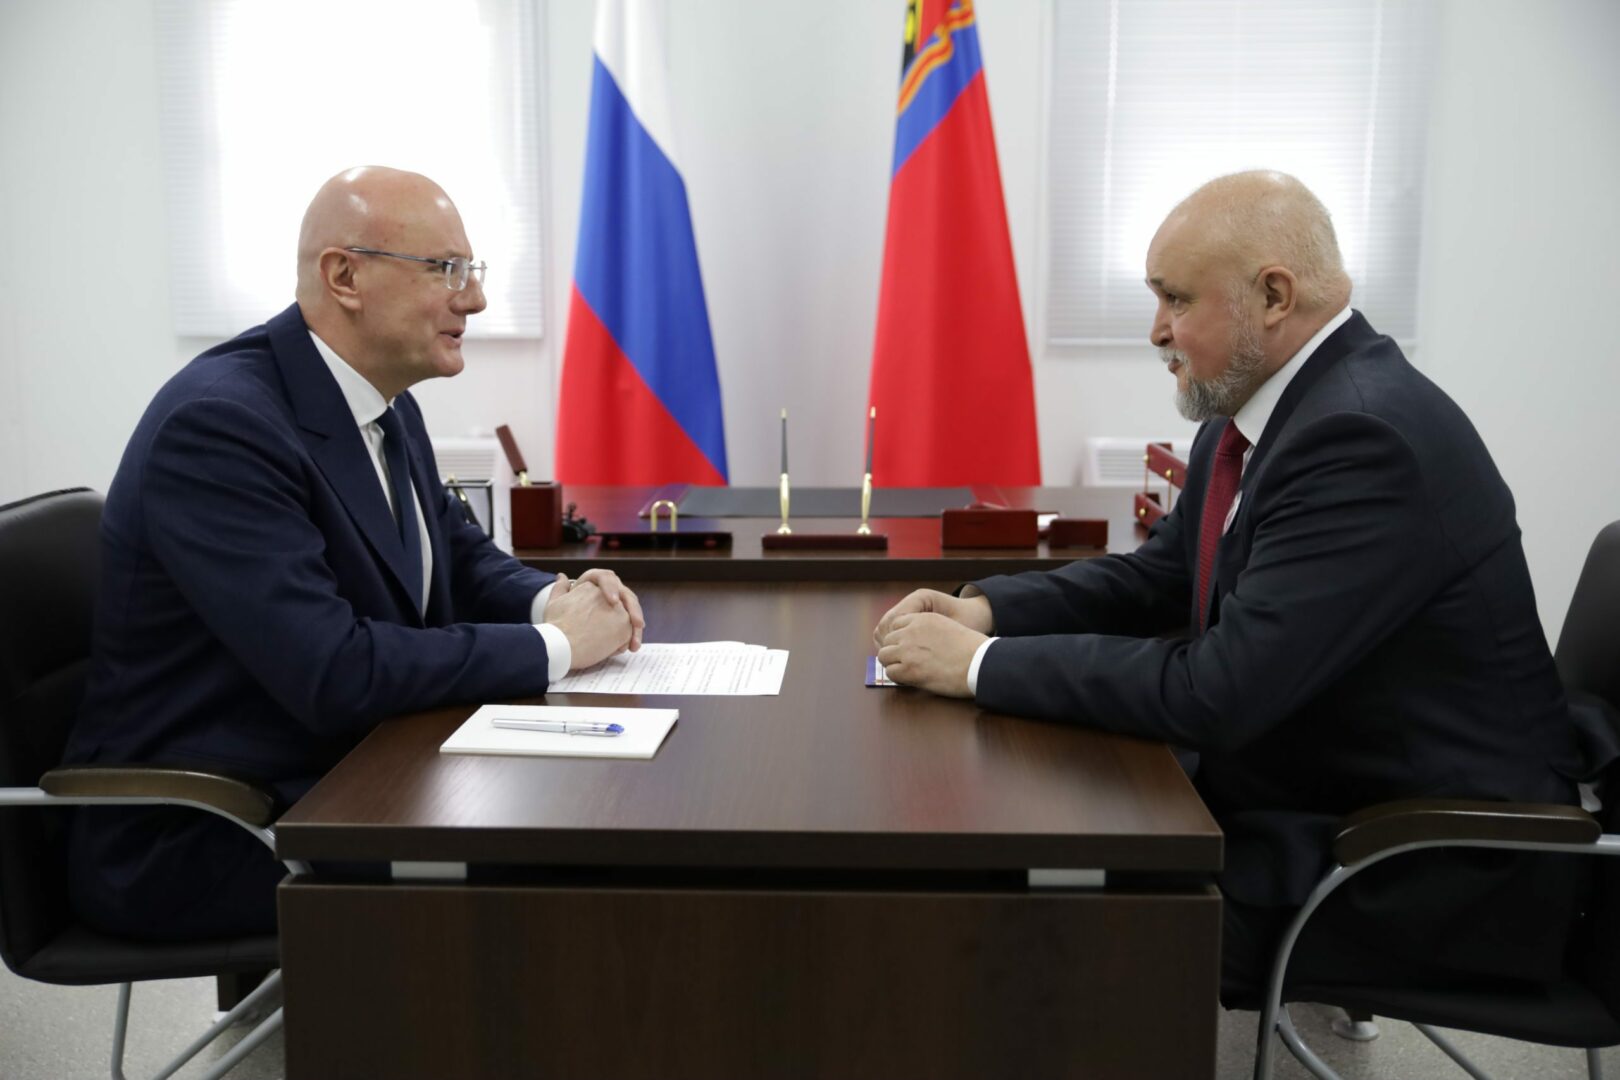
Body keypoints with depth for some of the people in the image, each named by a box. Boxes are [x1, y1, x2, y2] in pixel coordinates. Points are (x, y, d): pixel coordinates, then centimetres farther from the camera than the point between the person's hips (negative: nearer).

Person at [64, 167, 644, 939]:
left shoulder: (382, 401, 5)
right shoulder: (219, 421, -23)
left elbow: (459, 555, 17)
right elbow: (331, 673, -30)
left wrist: (552, 600, -6)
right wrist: (554, 646, -21)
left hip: (339, 777, 8)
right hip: (188, 842, -8)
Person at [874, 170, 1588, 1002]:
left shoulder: (1367, 437, -26)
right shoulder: (1254, 409, 2)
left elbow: (1218, 690, -29)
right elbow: (1158, 577, 11)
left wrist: (981, 664, -22)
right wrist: (983, 609, -5)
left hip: (1438, 867, -8)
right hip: (1313, 792, 8)